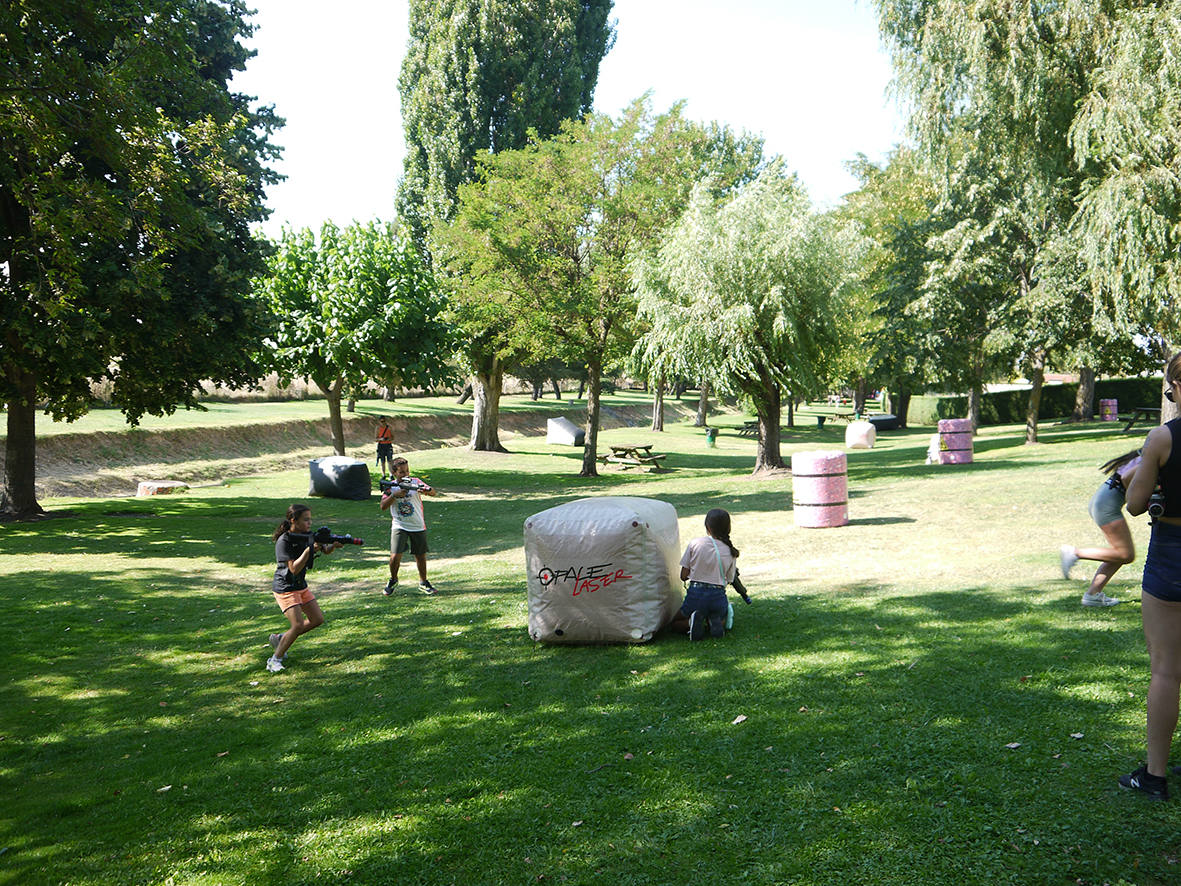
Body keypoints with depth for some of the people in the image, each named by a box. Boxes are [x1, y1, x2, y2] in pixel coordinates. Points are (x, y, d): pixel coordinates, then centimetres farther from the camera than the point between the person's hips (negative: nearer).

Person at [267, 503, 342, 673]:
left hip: (301, 586, 8)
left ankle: (280, 638, 21)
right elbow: (294, 568, -25)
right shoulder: (284, 541, -20)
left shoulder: (307, 535, 1)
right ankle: (275, 660, -3)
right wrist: (310, 549, -32)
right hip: (285, 587, -8)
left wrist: (333, 546, -17)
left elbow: (326, 550, 6)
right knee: (298, 624, -17)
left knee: (317, 619, 8)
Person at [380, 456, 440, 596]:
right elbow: (383, 506, -10)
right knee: (395, 556, -10)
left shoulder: (415, 482, -3)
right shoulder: (390, 487, -2)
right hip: (399, 526, -1)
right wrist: (395, 495, -22)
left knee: (420, 555, 10)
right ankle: (393, 581, 15)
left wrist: (427, 491, -37)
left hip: (418, 526, 1)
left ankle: (423, 582, 29)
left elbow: (434, 492, -15)